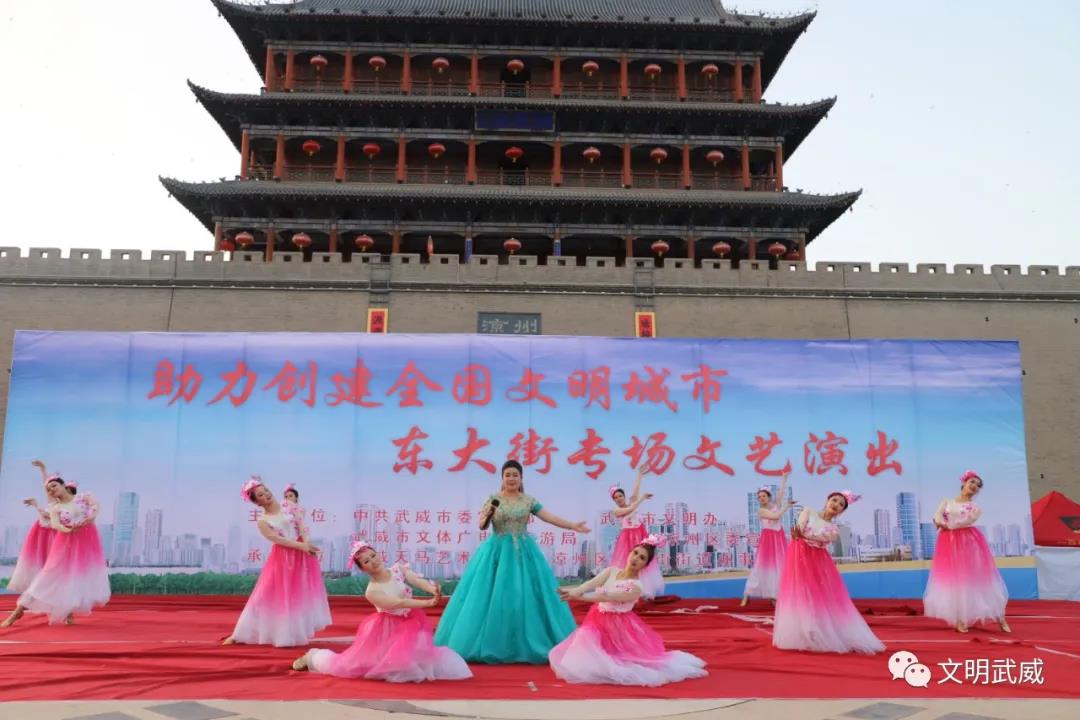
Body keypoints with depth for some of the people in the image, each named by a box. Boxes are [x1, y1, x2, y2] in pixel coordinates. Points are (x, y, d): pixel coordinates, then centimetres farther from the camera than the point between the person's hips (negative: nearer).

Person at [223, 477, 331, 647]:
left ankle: (295, 632, 19)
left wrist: (307, 543, -23)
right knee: (272, 594, 0)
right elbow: (277, 539, -16)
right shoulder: (262, 521, -6)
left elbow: (301, 524, -7)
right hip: (282, 559, -2)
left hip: (302, 554, 2)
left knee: (302, 594, 6)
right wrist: (301, 546, -25)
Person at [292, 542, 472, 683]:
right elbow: (399, 603, -33)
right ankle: (313, 657, 27)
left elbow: (418, 581, -25)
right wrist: (428, 603, -41)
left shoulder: (398, 569, -9)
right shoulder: (372, 591, -23)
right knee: (352, 663, 3)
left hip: (410, 626, 4)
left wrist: (434, 589, -46)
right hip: (389, 630, -4)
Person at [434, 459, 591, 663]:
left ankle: (526, 644, 10)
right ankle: (493, 644, 5)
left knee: (525, 597, 0)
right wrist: (487, 515, -25)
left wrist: (573, 526, -2)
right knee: (493, 596, -4)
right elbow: (481, 526, -4)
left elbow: (549, 517, 4)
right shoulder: (493, 499, 2)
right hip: (497, 552, -1)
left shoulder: (529, 500, 7)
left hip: (523, 552, 2)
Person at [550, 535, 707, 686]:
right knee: (586, 647, -1)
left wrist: (578, 597, -32)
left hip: (617, 626, -5)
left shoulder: (636, 587, -19)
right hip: (598, 621, 5)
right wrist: (575, 591, -40)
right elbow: (591, 583, -19)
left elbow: (606, 597, -27)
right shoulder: (611, 571, -3)